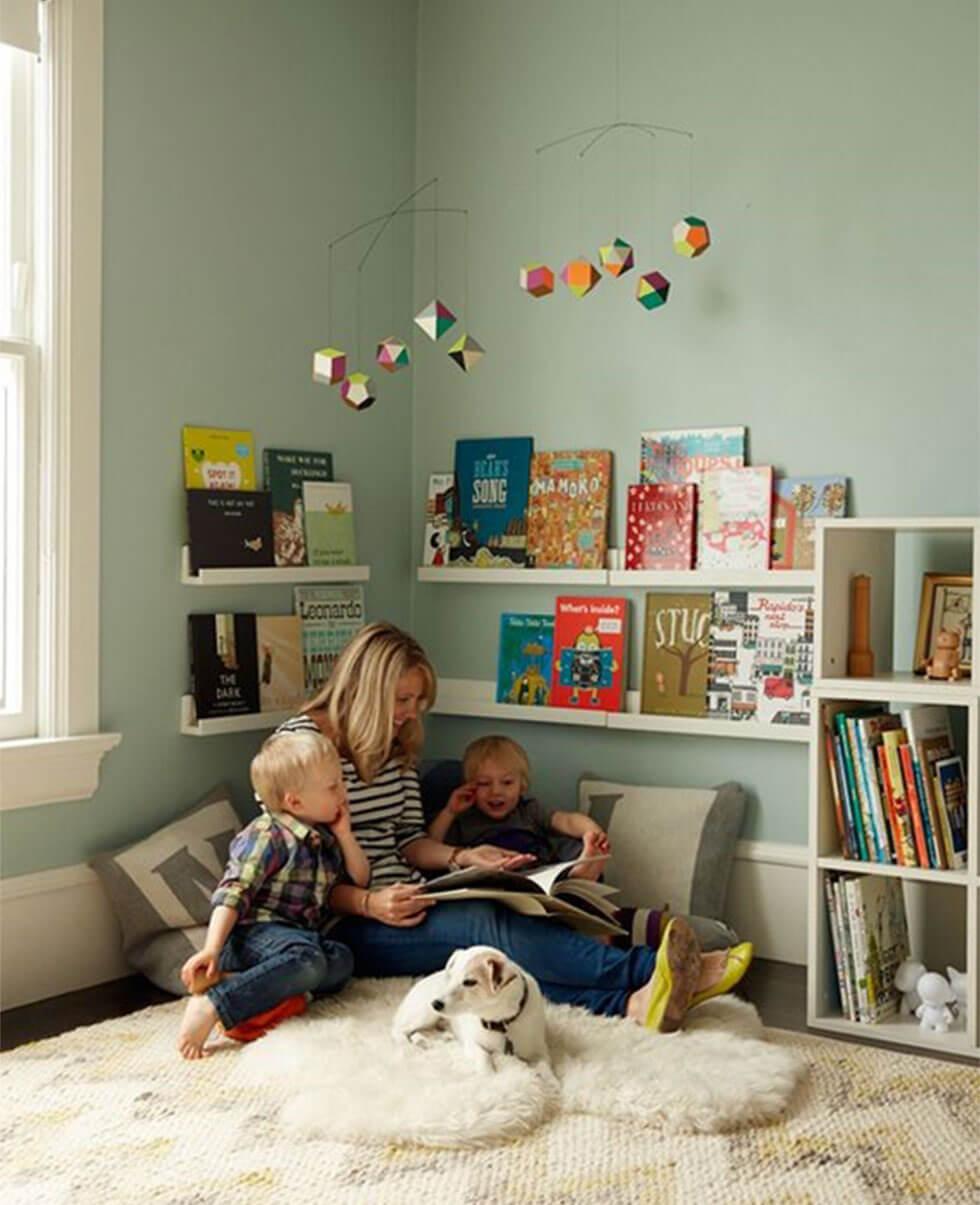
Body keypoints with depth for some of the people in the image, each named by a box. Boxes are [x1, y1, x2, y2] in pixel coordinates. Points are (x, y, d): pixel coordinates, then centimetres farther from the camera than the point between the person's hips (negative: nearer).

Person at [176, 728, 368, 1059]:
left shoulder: (325, 838, 16)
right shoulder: (269, 837, -7)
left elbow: (361, 880, 21)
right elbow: (232, 894, -15)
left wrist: (344, 834, 7)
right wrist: (212, 950, -27)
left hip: (300, 933, 7)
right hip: (254, 931, -7)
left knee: (341, 959, -25)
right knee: (306, 959, -37)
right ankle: (211, 1006, -41)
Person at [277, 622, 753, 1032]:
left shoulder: (396, 747, 14)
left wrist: (463, 858, -2)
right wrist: (369, 903, -24)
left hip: (405, 904, 7)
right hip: (344, 919, -6)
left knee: (488, 952, -26)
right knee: (482, 923, -31)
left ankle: (628, 1004, -50)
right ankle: (647, 971, -43)